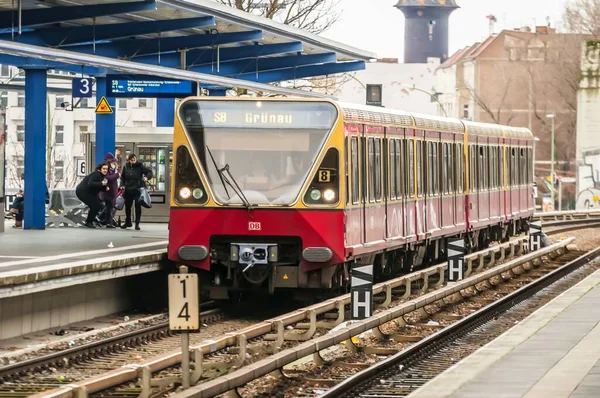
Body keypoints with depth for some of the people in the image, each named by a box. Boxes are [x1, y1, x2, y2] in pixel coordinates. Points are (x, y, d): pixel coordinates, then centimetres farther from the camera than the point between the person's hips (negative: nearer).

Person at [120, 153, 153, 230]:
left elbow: (150, 172, -9)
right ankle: (128, 222, 29)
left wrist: (147, 177, -28)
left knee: (138, 206, -3)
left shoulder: (140, 166, -7)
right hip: (128, 190, 4)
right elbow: (123, 177, 14)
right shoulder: (126, 167, 3)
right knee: (127, 206, 12)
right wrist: (122, 185, 1)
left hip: (138, 189, -4)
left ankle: (137, 223, 6)